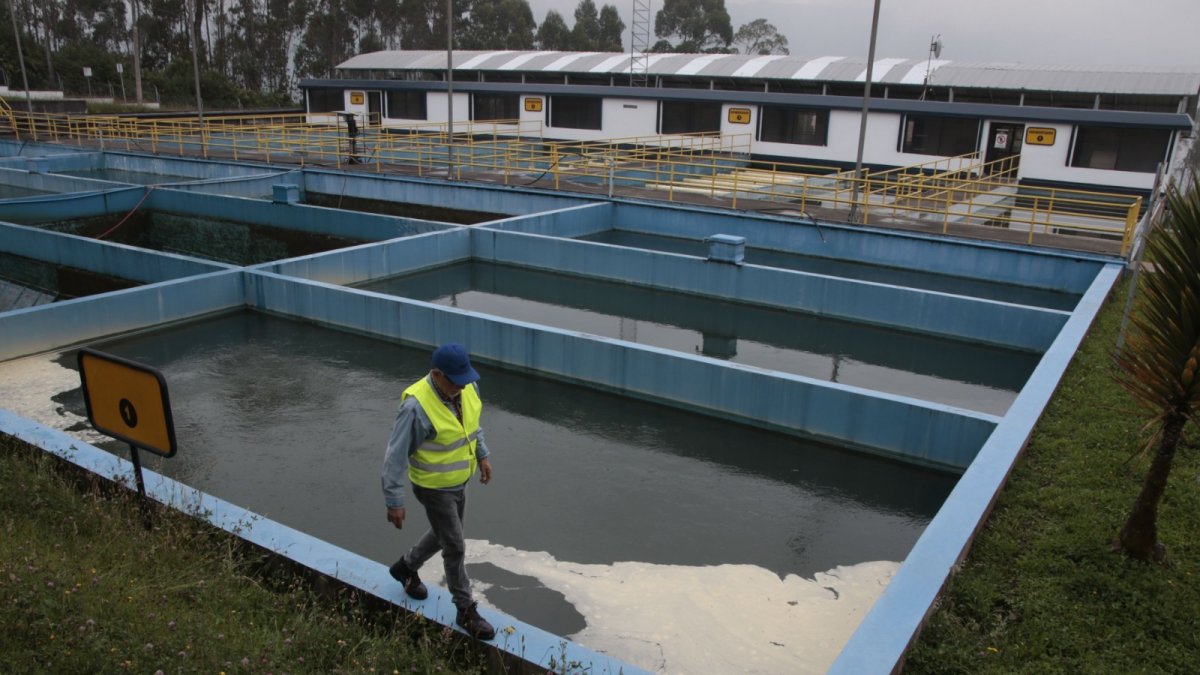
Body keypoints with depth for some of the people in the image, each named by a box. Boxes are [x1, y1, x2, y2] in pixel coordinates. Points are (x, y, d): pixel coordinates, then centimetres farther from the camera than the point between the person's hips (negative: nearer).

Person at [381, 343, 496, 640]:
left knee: (443, 535, 26)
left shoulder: (468, 386, -12)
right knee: (455, 548, 3)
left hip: (458, 481, 7)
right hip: (434, 487, -7)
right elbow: (396, 456, -24)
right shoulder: (417, 406, -33)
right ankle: (466, 611, 23)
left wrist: (482, 454, 15)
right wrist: (394, 502, -20)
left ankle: (406, 567, 52)